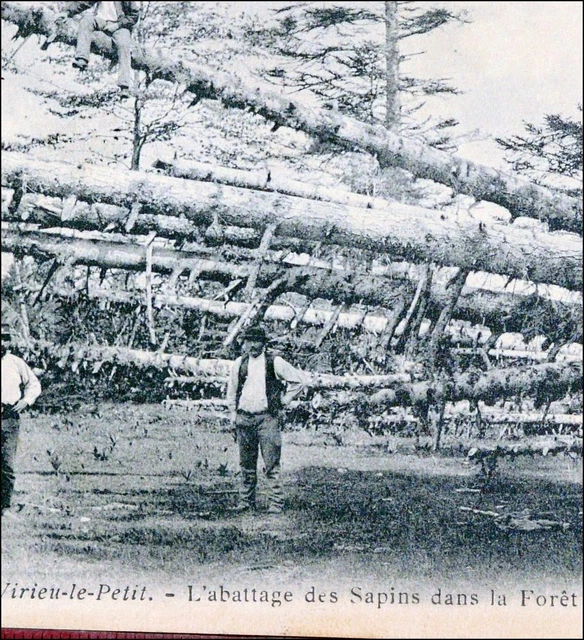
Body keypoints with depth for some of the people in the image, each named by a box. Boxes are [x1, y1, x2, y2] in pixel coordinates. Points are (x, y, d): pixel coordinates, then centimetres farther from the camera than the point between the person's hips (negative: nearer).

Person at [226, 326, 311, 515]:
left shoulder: (274, 363, -2)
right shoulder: (240, 363, 8)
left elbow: (302, 378, 4)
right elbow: (231, 391, 20)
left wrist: (285, 399, 4)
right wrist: (233, 412, 13)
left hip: (267, 418, -3)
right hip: (244, 418, 4)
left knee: (271, 463, -6)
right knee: (246, 463, 9)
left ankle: (276, 502, -2)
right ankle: (246, 501, 17)